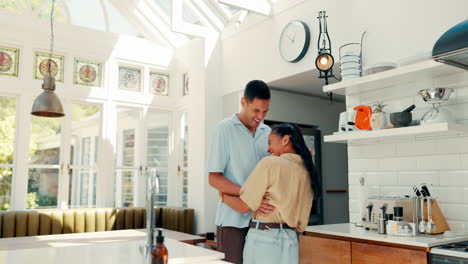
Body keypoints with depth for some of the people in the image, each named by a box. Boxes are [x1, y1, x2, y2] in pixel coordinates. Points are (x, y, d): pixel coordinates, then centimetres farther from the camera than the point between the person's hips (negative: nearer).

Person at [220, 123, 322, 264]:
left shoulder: (270, 163, -10)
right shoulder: (307, 172, 8)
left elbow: (244, 206, -9)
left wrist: (222, 195, 8)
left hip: (263, 237, -6)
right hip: (291, 240, 6)